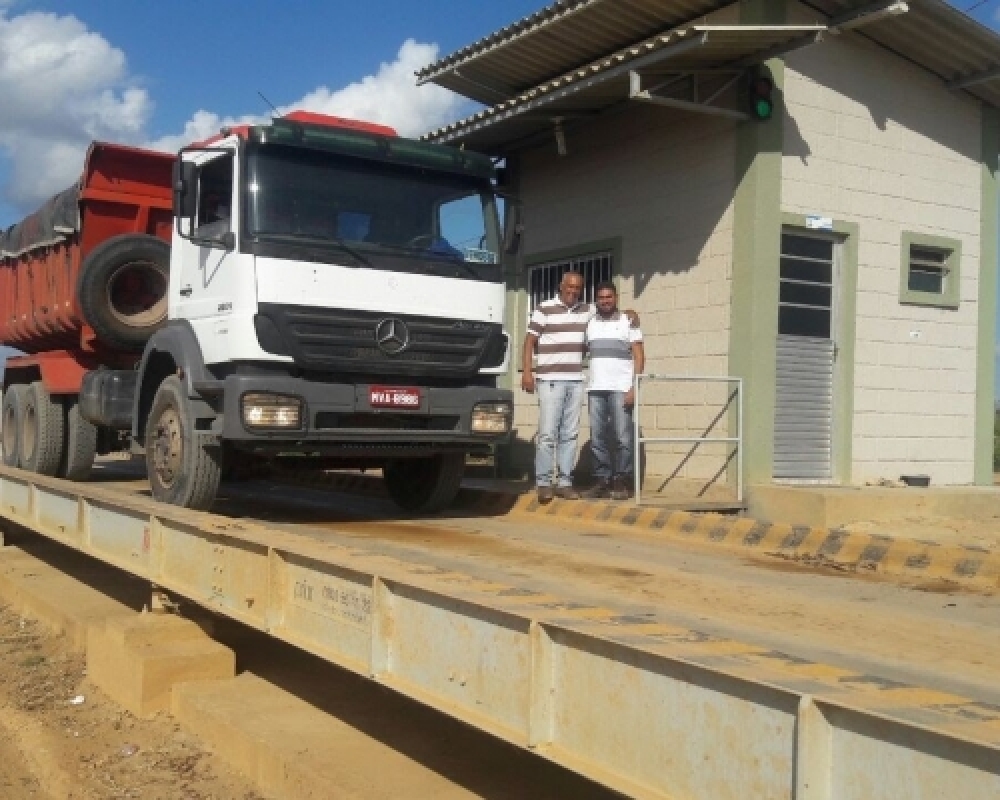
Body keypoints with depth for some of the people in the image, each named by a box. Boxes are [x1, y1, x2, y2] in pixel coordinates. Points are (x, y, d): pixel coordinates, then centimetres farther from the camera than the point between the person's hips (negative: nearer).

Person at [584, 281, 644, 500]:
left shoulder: (628, 322, 5)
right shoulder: (589, 324, 15)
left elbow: (639, 357, 1)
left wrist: (634, 387, -10)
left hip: (621, 389, -3)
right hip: (595, 389, 4)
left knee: (623, 437, -5)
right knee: (598, 438, 3)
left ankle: (622, 482, 1)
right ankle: (603, 480, 10)